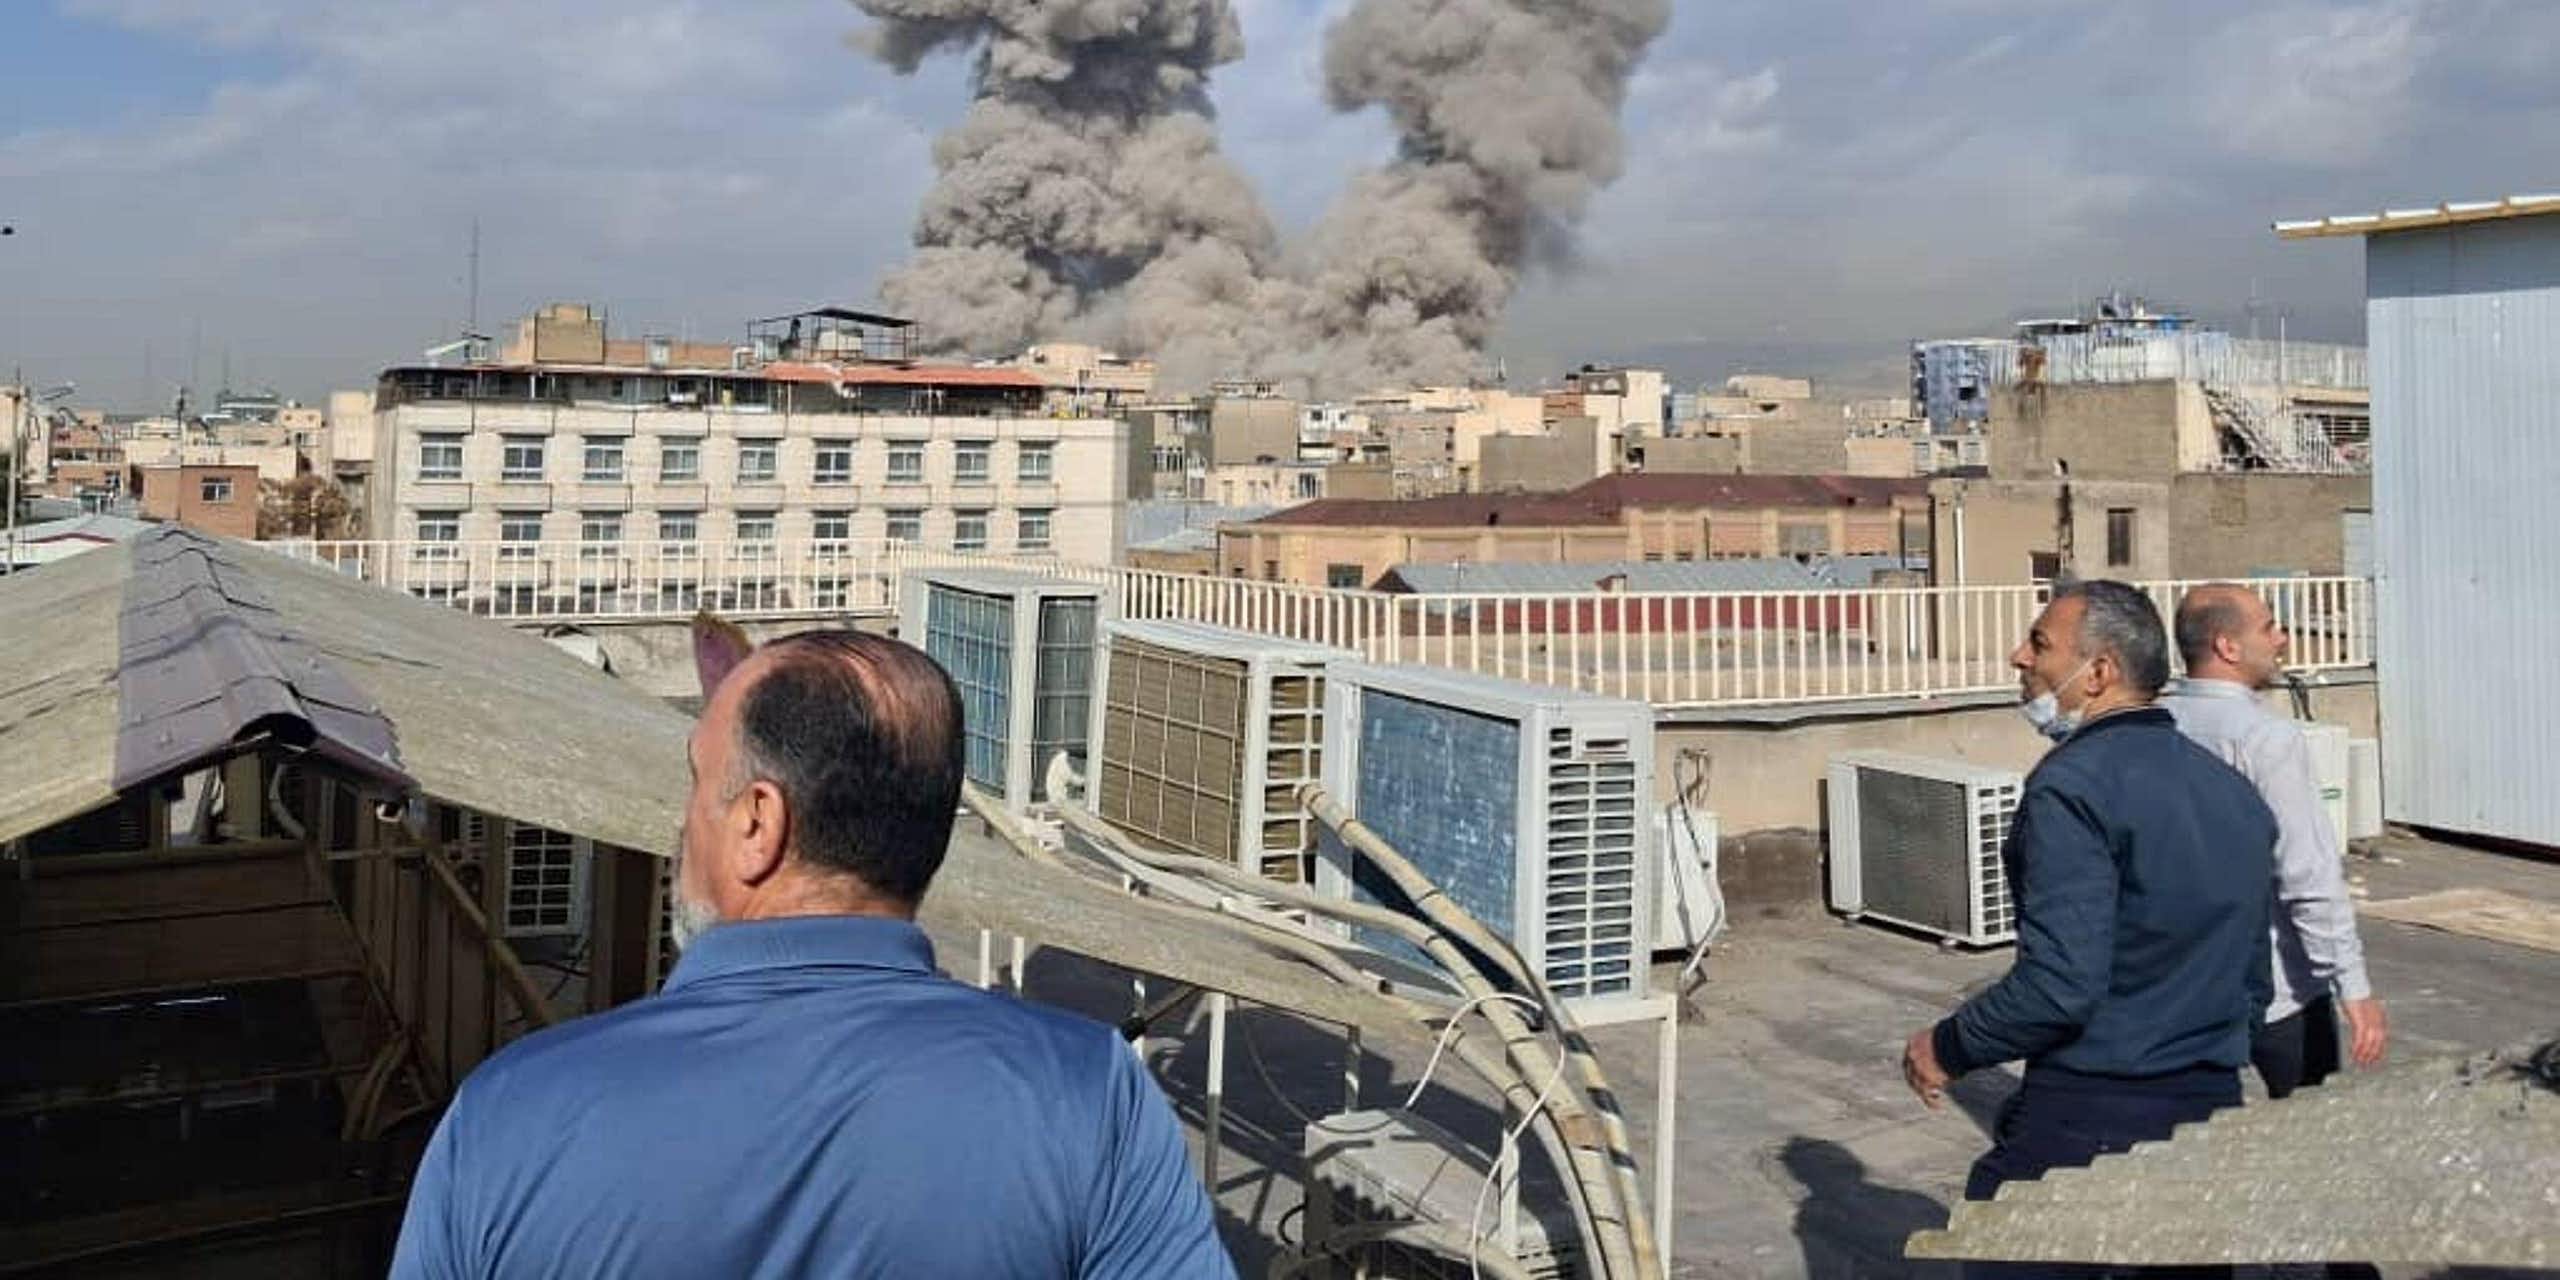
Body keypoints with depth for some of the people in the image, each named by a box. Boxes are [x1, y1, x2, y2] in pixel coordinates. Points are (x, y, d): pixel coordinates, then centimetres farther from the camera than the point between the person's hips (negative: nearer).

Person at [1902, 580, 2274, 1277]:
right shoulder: (2235, 789, 10)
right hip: (2213, 1109, 8)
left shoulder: (2075, 783, -17)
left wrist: (1945, 1048, -10)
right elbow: (2253, 981, 17)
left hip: (2085, 1120, -8)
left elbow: (2059, 984, -23)